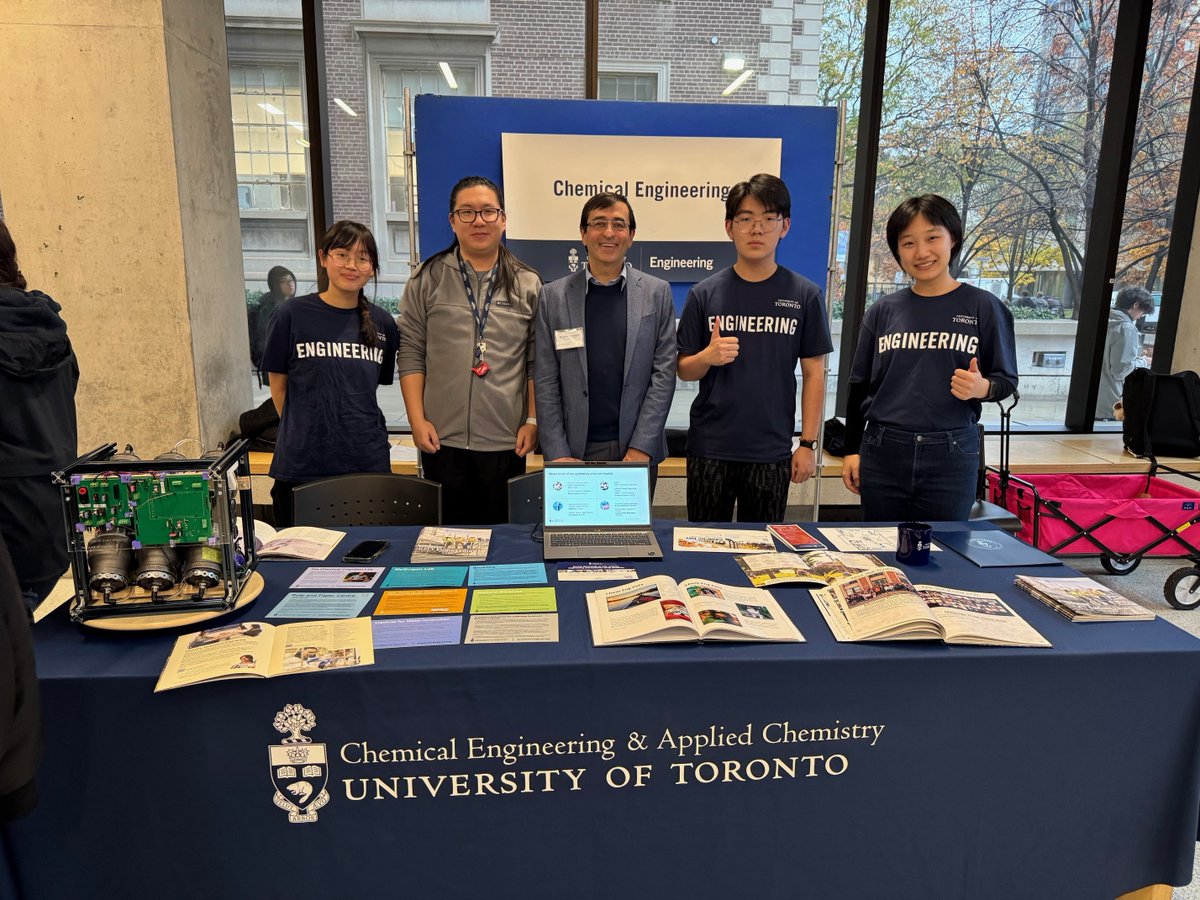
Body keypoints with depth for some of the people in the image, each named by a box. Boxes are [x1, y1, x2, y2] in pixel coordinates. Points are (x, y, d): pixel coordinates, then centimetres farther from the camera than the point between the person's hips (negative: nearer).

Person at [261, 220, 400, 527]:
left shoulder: (382, 324, 5)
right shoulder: (293, 315, -3)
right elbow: (278, 385, 5)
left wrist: (352, 425, 9)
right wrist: (304, 430, 8)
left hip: (368, 463, 2)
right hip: (301, 465, -2)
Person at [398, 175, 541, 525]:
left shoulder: (527, 284, 5)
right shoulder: (428, 280, 4)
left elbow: (537, 362, 6)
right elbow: (411, 354, 3)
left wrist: (533, 420, -1)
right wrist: (417, 420, -3)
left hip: (506, 442, 0)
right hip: (442, 439, 0)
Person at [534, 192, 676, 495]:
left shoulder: (657, 292, 3)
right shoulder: (553, 296, 3)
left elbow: (664, 373, -2)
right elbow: (546, 383, 0)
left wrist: (641, 447, -10)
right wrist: (558, 455, -7)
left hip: (637, 450, 0)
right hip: (575, 449, 0)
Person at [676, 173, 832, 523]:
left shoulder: (805, 295, 0)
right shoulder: (705, 293, 0)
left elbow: (814, 374, 3)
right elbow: (684, 371, 4)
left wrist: (808, 444, -1)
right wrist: (708, 357, -18)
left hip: (772, 451, 0)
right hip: (710, 448, 0)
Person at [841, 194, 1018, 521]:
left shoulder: (984, 307, 2)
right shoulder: (882, 312, 7)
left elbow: (1006, 379, 5)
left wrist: (982, 388, -18)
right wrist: (852, 450, 9)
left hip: (952, 456, -2)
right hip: (882, 453, 2)